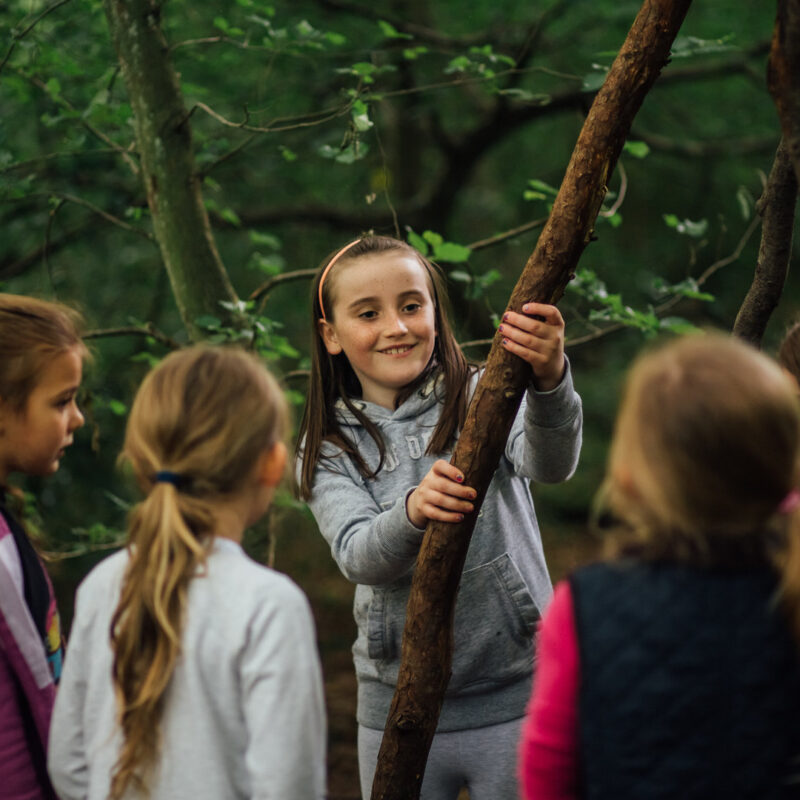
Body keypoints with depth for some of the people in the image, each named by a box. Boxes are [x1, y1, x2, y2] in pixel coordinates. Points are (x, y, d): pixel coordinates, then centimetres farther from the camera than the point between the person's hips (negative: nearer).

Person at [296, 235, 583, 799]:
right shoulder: (329, 450, 3)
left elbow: (552, 464, -23)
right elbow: (357, 556, -14)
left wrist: (551, 379, -44)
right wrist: (412, 511, -36)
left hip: (514, 696, -2)